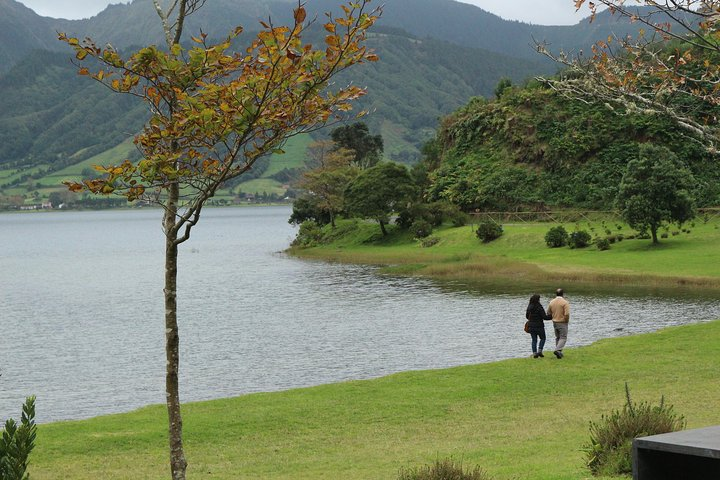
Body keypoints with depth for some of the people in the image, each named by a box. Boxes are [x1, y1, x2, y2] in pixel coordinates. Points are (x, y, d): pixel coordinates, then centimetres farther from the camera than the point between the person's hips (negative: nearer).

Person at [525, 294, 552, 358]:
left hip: (531, 326, 5)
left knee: (534, 340, 11)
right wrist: (551, 316, -2)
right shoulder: (539, 307, -17)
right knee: (543, 338, 14)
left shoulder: (529, 307, 1)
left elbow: (527, 316, 11)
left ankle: (534, 353, 5)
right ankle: (539, 351, 2)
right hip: (539, 326, -5)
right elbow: (544, 317, -16)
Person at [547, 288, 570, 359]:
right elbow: (567, 314, -21)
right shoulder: (565, 302, -15)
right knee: (563, 338, 0)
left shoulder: (551, 302, 2)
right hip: (563, 323, -5)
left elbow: (548, 313, 9)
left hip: (555, 323, 5)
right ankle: (557, 350, -20)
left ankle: (559, 353, 18)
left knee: (557, 337, 17)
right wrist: (567, 321, -4)